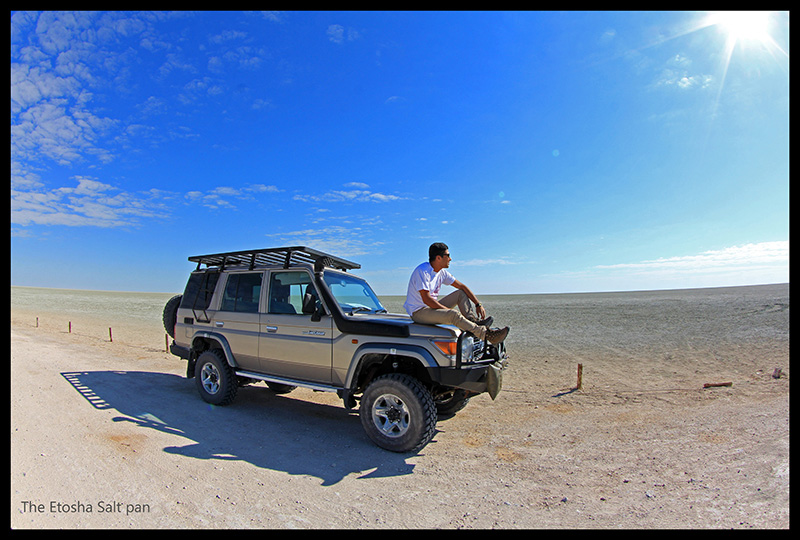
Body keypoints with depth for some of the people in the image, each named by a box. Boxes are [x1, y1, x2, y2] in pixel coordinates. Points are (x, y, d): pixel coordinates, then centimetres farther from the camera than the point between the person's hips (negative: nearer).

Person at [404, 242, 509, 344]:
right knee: (454, 314, -30)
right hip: (418, 312, -9)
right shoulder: (422, 271, -20)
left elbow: (462, 286, 8)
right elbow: (426, 299, -26)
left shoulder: (441, 272, 6)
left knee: (460, 293, 3)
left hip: (432, 306, 9)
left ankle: (473, 321, -16)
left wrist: (478, 305, 0)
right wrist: (448, 310, -20)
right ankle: (487, 334, -28)